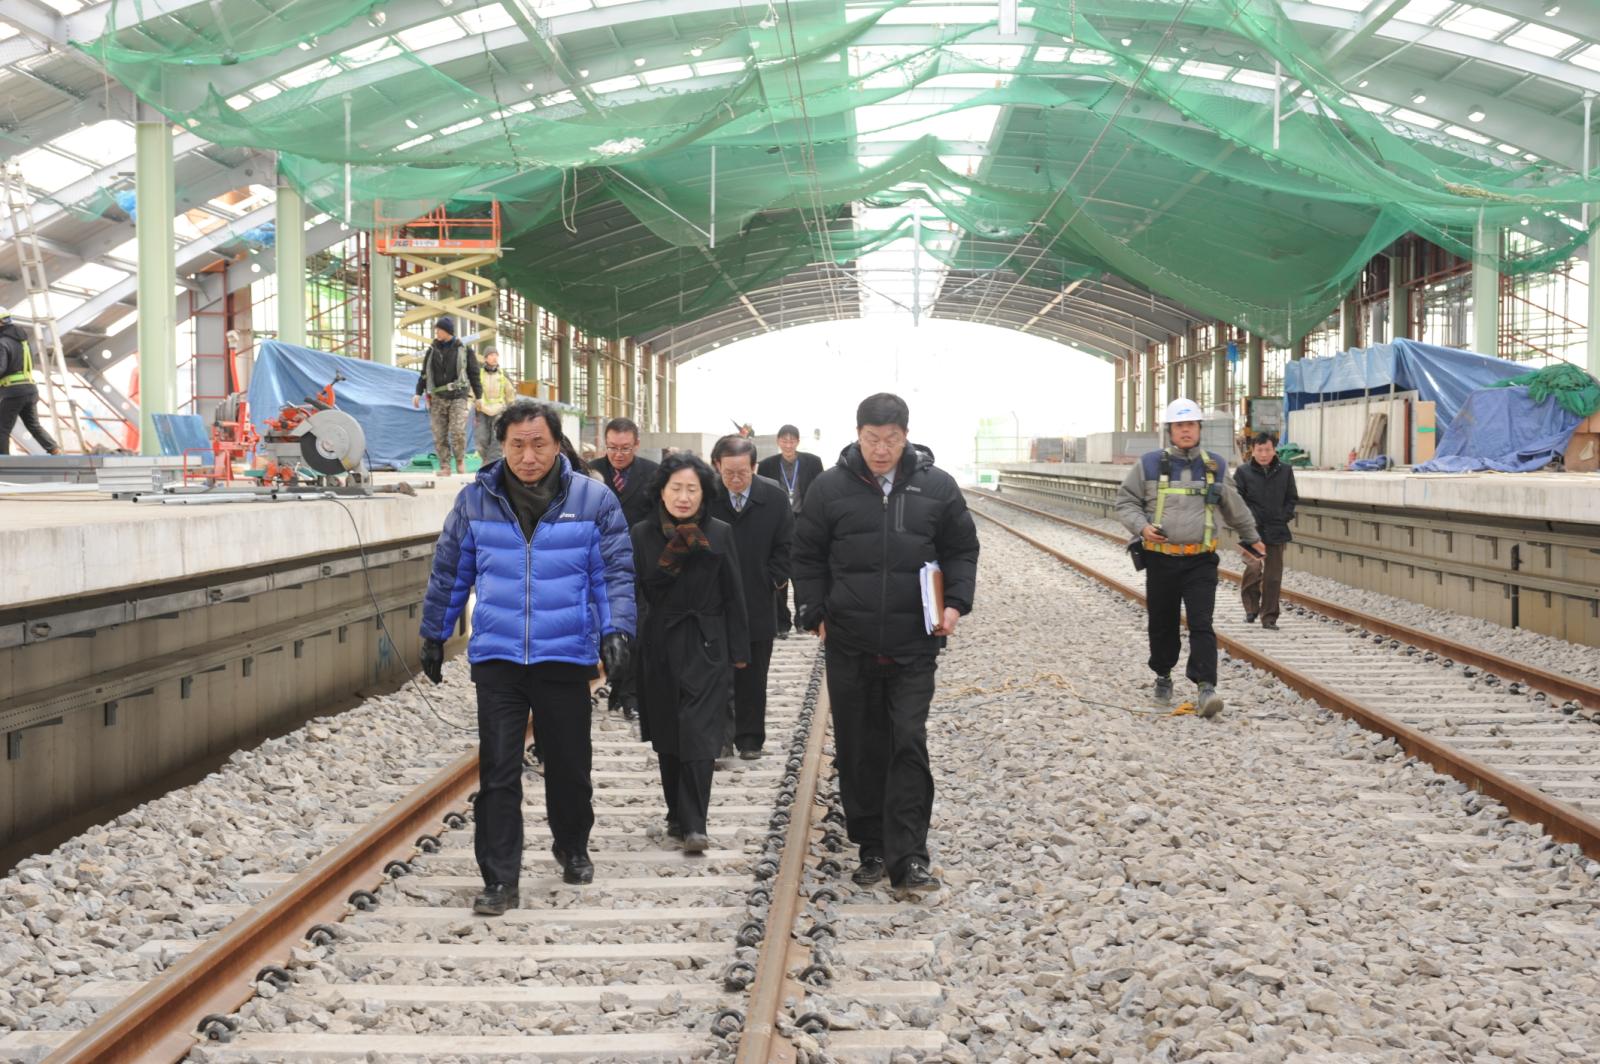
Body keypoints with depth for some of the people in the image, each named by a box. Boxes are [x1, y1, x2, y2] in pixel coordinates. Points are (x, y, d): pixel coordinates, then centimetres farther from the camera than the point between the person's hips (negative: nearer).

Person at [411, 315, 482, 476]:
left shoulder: (463, 350, 4)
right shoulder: (432, 350, 11)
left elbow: (474, 374, 7)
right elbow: (424, 374, 16)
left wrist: (478, 396, 4)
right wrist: (418, 393, 6)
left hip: (458, 397, -3)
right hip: (437, 398, 3)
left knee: (458, 431, -16)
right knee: (439, 435, -1)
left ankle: (460, 460, 5)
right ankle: (444, 466, 6)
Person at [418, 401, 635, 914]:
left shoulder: (593, 500, -2)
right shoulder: (476, 500, 2)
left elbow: (615, 571, 0)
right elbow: (449, 573, 11)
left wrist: (616, 628, -13)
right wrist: (433, 635, 15)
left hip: (566, 657, 0)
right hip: (496, 657, 0)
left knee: (569, 765, 13)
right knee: (498, 772, -2)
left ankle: (572, 848, 38)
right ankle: (499, 881, 4)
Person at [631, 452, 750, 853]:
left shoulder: (719, 534, -1)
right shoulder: (643, 534, 0)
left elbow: (733, 595, 3)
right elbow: (640, 590, -4)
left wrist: (738, 651, 2)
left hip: (706, 648, -2)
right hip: (659, 649, 2)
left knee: (697, 736, -9)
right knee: (667, 738, 10)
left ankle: (693, 823, -7)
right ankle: (679, 814, 23)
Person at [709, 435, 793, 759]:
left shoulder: (775, 498, -3)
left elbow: (785, 546, 5)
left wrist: (773, 580, -3)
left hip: (758, 603, 1)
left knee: (752, 677, 9)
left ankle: (750, 738, 18)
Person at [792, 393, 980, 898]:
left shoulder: (937, 486, 1)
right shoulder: (830, 488, 1)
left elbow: (961, 551, 10)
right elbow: (807, 557, 8)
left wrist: (955, 603, -4)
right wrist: (815, 615, 1)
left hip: (913, 646, -1)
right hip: (849, 646, 1)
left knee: (909, 744, -6)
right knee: (859, 750, 8)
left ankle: (907, 858, -4)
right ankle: (872, 848, 21)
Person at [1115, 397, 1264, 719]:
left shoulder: (1215, 466, 8)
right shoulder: (1150, 464, 1)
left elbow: (1234, 508, 23)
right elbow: (1125, 502, 6)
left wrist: (1249, 539, 33)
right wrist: (1142, 526, -12)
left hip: (1200, 561, 0)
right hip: (1160, 558, 0)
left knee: (1202, 624, -11)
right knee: (1162, 624, 11)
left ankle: (1206, 688, -17)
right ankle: (1163, 676, 32)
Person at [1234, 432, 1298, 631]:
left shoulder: (1285, 471, 6)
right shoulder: (1243, 472, -2)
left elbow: (1292, 499, 14)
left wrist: (1285, 517, 0)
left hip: (1276, 532, 3)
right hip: (1252, 531, -3)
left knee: (1273, 576, 5)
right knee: (1254, 570, -16)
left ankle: (1269, 617, 14)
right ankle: (1251, 608, 7)